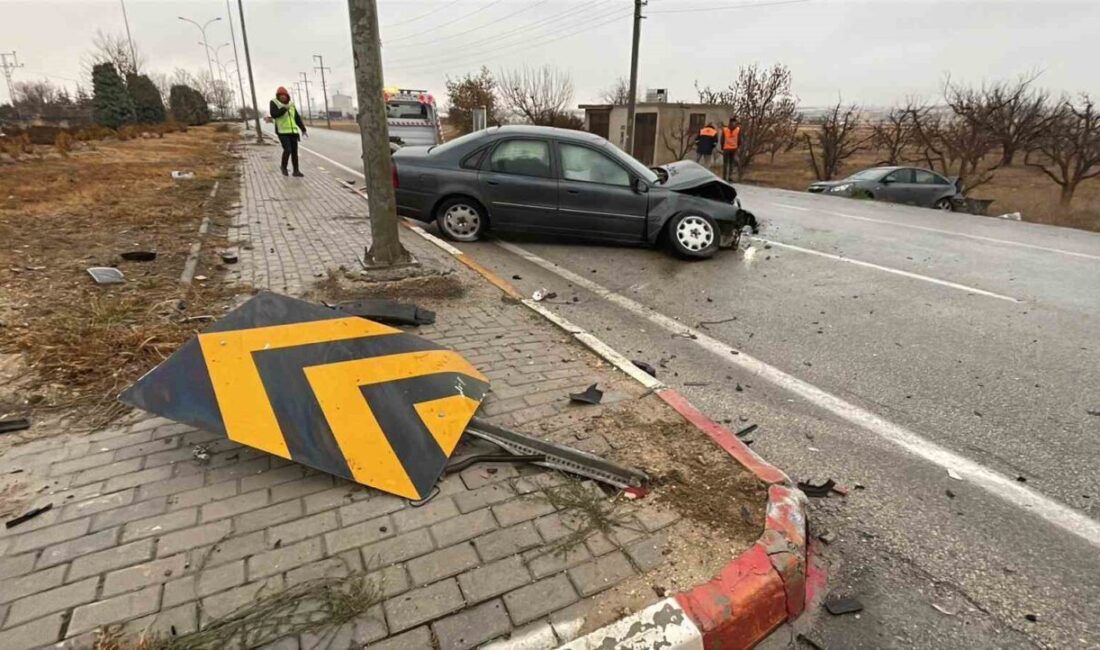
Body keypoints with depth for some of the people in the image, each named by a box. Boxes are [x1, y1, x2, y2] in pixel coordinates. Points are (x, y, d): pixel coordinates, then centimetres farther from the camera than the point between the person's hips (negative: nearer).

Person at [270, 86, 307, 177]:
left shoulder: (291, 104, 9)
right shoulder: (274, 103, -4)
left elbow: (297, 118, 12)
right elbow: (274, 114, -19)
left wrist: (303, 129, 5)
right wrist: (285, 108, -24)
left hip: (293, 131, 5)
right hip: (282, 132, -5)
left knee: (294, 151, 4)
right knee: (287, 150, -16)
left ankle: (296, 171, 11)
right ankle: (284, 167, 8)